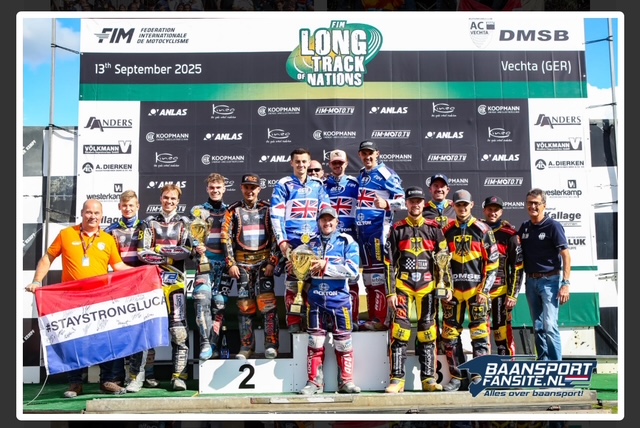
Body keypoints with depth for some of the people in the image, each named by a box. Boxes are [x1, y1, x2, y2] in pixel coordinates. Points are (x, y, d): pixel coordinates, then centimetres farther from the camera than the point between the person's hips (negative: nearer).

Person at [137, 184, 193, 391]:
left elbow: (187, 251, -2)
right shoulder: (150, 222, 13)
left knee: (179, 329, -8)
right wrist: (171, 255, -9)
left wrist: (159, 249, -6)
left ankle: (179, 376, -7)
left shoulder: (184, 223, 12)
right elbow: (143, 252, 1)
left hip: (176, 280, -1)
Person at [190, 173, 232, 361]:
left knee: (220, 301, -5)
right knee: (202, 296, -20)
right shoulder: (197, 211, 16)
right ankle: (205, 343, -19)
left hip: (224, 262, 1)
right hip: (205, 260, -1)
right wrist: (196, 247, -14)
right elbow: (192, 234, 7)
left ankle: (213, 345, -2)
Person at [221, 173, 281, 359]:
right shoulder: (233, 210, 8)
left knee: (267, 302, -11)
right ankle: (246, 346, 11)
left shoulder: (267, 209, 7)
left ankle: (271, 344, -6)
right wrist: (231, 264, -2)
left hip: (264, 261, -1)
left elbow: (276, 236, 3)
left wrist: (272, 262, -5)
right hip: (243, 263, 1)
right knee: (245, 305, 4)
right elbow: (226, 237, 5)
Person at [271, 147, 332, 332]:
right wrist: (282, 242, -9)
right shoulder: (283, 185, 3)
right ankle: (293, 322, 4)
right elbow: (276, 216, -2)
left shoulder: (317, 185, 12)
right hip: (292, 242, -3)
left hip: (314, 241, 3)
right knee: (292, 281, -3)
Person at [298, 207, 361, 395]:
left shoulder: (347, 242, 0)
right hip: (316, 299, 3)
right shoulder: (312, 243, 13)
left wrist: (326, 266, -18)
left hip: (339, 299, -3)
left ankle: (346, 381, 13)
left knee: (343, 343, 3)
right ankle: (314, 381, 11)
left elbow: (352, 270, -12)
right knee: (315, 341, 3)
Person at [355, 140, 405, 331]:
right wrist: (356, 225, 20)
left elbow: (401, 199, -12)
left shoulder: (386, 174, -4)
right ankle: (373, 317, 17)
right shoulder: (361, 175, 19)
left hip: (379, 226, -8)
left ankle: (381, 319, -10)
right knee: (368, 273, 11)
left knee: (379, 273, -12)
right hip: (362, 227, 8)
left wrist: (386, 204, -28)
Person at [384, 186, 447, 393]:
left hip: (427, 287, 1)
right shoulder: (397, 230, 6)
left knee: (427, 333, 3)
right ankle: (397, 379, -5)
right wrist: (390, 292, -3)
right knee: (399, 331, -8)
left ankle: (428, 378, 10)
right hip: (403, 286, -1)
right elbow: (390, 263, 3)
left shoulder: (434, 229, 9)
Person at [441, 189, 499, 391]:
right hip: (453, 290, 3)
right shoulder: (446, 231, 11)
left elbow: (493, 263, 1)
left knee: (480, 334, -5)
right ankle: (457, 377, 13)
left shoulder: (483, 230, 3)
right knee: (450, 335, 3)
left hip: (476, 289, -3)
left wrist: (484, 290, -6)